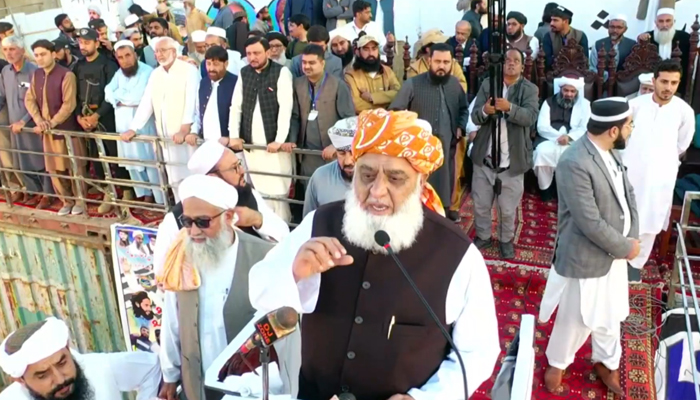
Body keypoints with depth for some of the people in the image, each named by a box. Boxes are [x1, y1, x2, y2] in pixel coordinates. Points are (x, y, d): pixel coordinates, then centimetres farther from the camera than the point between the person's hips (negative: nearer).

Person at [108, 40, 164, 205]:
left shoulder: (148, 72, -11)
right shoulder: (118, 74, 11)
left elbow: (140, 97, -21)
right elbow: (108, 94, 1)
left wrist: (121, 96, -5)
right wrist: (129, 97, -13)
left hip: (144, 124, -7)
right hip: (123, 124, 7)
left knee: (151, 161, -4)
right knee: (132, 161, 13)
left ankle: (162, 201, 3)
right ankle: (146, 196, 26)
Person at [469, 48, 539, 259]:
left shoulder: (529, 89, -1)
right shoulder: (487, 84, 4)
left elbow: (530, 117, -17)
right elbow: (474, 116, -3)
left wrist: (510, 107, -35)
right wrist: (484, 110, -26)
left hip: (512, 160, -2)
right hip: (484, 157, 2)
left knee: (508, 208, 10)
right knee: (480, 204, 13)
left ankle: (506, 239, 32)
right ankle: (483, 236, 34)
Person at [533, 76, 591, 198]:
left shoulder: (584, 104, 10)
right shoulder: (549, 102, 9)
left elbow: (585, 128, -1)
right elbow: (542, 127, 0)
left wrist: (569, 137, -21)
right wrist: (559, 136, -18)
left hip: (574, 141, 0)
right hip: (549, 139, 0)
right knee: (543, 152, -32)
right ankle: (545, 188, -12)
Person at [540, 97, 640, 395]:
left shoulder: (612, 152, 0)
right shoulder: (575, 163, -29)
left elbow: (628, 194, 7)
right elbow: (590, 223, -29)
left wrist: (631, 238, -6)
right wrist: (625, 248, -15)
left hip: (614, 251, 8)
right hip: (586, 257, -8)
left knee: (610, 315, 24)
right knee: (577, 319, 12)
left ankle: (606, 362, 47)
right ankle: (557, 362, 37)